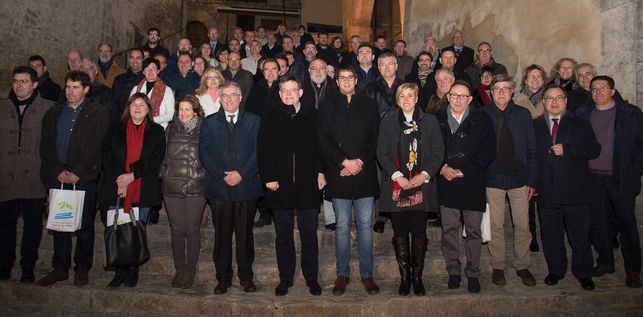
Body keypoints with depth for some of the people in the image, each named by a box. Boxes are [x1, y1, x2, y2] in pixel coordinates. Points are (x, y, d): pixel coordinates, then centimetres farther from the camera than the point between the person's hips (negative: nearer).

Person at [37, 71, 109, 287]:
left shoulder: (98, 114, 2)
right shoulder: (53, 113, 14)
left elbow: (96, 147, -7)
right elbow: (46, 146, 7)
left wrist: (77, 173, -13)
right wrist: (57, 171, -6)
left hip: (84, 178, -4)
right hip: (57, 177, 4)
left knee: (85, 225, 2)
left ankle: (82, 269, 13)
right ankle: (60, 268, 19)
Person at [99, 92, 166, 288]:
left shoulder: (156, 131, 7)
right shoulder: (116, 130, 13)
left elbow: (156, 159, -3)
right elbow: (107, 157, 6)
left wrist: (133, 175, -12)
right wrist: (118, 180, -7)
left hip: (143, 191, -1)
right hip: (116, 189, 2)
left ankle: (133, 272, 13)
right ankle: (120, 272, 12)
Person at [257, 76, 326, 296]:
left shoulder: (312, 115, 4)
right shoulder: (270, 116, 4)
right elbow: (263, 149, 0)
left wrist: (320, 172, -5)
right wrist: (268, 177, -8)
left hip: (308, 184, 0)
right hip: (280, 185, 0)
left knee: (309, 235, 8)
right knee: (283, 236, 10)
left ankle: (311, 278, 22)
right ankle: (285, 278, 23)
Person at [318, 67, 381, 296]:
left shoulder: (369, 105, 10)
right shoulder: (327, 106, 7)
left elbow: (375, 139, 4)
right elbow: (324, 140, -2)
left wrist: (359, 162, -9)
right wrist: (345, 162, -11)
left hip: (364, 173, 1)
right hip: (339, 174, 0)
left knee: (365, 225, 5)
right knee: (342, 226, 7)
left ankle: (367, 274, 17)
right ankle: (342, 274, 18)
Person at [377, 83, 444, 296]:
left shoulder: (429, 121, 7)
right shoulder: (388, 121, 6)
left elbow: (438, 152, 4)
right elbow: (382, 153, 0)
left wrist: (425, 175, -9)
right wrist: (397, 176, -10)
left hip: (422, 185, 0)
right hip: (396, 185, 0)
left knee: (419, 233, 2)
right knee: (400, 232, 5)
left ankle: (417, 277, 15)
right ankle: (404, 277, 16)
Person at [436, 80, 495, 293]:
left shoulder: (481, 120, 4)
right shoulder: (438, 119, 7)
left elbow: (488, 151, -3)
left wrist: (463, 171, -10)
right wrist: (442, 168, -11)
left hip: (473, 183, 0)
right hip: (446, 183, 1)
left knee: (474, 231, 5)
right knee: (449, 230, 6)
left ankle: (473, 274, 19)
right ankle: (453, 271, 21)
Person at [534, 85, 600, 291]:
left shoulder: (580, 124, 8)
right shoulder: (534, 126, 10)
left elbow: (594, 149, -4)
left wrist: (567, 149, -16)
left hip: (575, 191, -1)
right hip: (547, 191, 1)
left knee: (580, 235, 7)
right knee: (551, 235, 10)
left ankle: (583, 273, 22)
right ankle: (555, 270, 25)